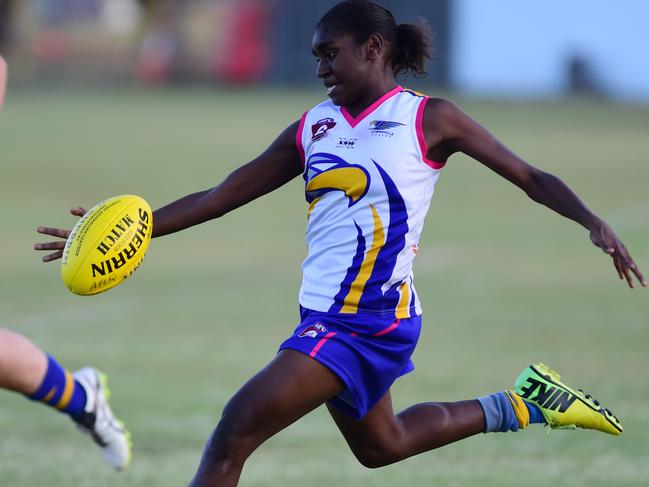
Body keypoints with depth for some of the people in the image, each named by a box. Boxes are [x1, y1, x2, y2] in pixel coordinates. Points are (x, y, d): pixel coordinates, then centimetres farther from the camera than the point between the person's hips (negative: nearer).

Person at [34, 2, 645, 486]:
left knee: (234, 433, -16)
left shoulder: (427, 118, -4)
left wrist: (592, 221, -18)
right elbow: (222, 196, 13)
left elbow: (529, 178, -1)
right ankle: (525, 403, 39)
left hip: (370, 321, -8)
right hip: (327, 316, 8)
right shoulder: (313, 127, 11)